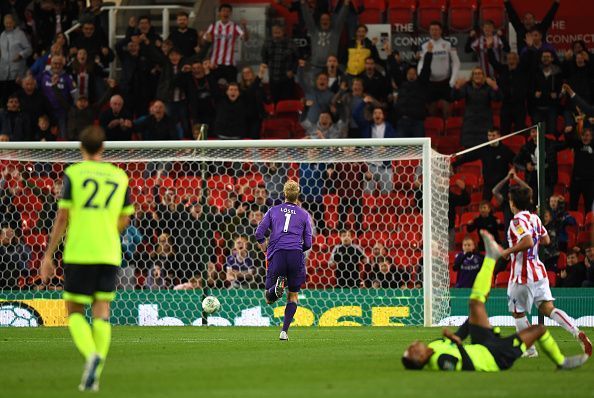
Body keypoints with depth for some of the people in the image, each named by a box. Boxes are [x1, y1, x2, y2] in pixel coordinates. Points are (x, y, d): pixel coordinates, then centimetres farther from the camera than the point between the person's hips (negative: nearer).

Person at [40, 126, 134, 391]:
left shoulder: (73, 173, -2)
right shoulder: (119, 176, 9)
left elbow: (62, 217, -5)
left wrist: (48, 255, 0)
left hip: (79, 252, -3)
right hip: (109, 254, 3)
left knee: (75, 311, 5)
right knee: (101, 311, 6)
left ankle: (91, 354, -21)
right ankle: (94, 375, -3)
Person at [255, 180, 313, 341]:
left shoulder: (273, 211, 13)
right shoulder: (304, 215, 11)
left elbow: (259, 233, 4)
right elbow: (308, 244, 8)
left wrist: (264, 246, 23)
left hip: (277, 254, 0)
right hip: (296, 255, 0)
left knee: (269, 299, 8)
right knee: (293, 296, 15)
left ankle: (278, 285, -27)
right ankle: (284, 331, 2)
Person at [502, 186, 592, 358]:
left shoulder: (517, 221, -16)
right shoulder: (535, 218, 10)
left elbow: (528, 242, -29)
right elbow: (546, 240, 21)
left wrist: (508, 251, -17)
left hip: (522, 276, -7)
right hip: (539, 271, 7)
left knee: (518, 313, 10)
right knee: (548, 308, 1)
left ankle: (530, 349, 13)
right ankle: (577, 333, -18)